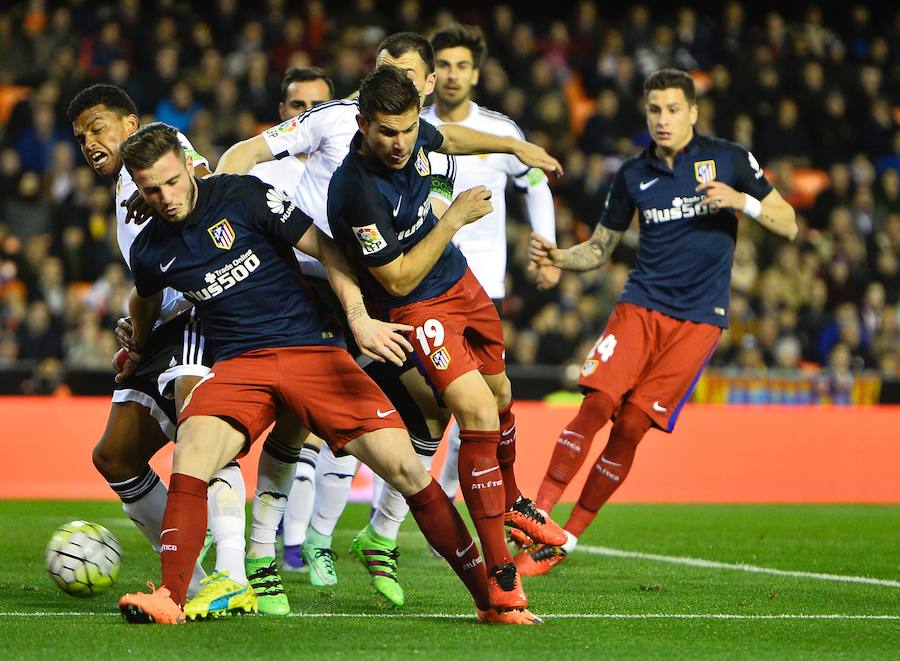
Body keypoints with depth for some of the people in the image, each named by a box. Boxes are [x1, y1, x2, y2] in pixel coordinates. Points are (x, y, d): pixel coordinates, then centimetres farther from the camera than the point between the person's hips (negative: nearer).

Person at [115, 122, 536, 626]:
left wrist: (359, 319, -14)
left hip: (313, 348, -2)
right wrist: (136, 350, 45)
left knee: (404, 468, -11)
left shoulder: (242, 196, -6)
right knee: (190, 457, -29)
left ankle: (492, 597, -2)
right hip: (239, 365, 2)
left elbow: (322, 247, -4)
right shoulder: (149, 252, 4)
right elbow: (146, 300, 28)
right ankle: (170, 599, -27)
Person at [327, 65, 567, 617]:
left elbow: (446, 138, 17)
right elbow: (398, 280, -25)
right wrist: (453, 220, -24)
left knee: (500, 395, 24)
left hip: (461, 281, 8)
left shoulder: (415, 135, -10)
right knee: (479, 415, -22)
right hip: (416, 307, -8)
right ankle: (499, 572, -17)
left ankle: (510, 502, 54)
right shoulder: (356, 191, -32)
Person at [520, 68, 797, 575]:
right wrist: (559, 258, -5)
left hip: (698, 318, -2)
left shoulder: (730, 159, 2)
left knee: (632, 425, -8)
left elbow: (789, 226, 4)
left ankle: (568, 538, 1)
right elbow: (600, 248, 16)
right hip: (640, 304, 2)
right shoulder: (633, 175, 8)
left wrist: (742, 201, -14)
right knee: (597, 405, -18)